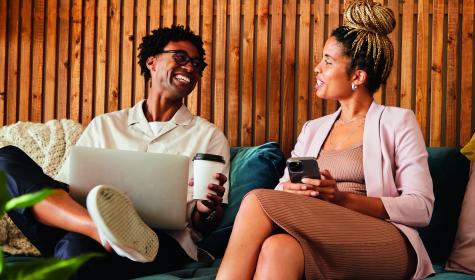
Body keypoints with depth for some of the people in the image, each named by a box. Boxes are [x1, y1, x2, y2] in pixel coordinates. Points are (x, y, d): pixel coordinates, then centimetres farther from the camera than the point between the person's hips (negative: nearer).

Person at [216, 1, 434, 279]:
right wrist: (290, 191, -9)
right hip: (321, 238, 4)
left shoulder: (398, 122, 8)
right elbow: (280, 192, 17)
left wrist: (343, 198, -14)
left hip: (384, 244, -4)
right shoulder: (313, 129, 25)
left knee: (257, 201, -28)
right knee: (278, 248, -37)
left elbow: (421, 207, -3)